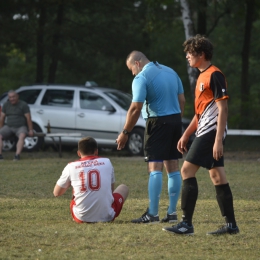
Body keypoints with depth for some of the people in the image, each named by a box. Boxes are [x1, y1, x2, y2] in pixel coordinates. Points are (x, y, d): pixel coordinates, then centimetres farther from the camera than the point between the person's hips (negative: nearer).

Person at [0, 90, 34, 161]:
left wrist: (31, 130, -18)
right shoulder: (6, 105, 4)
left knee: (22, 136, -37)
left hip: (21, 127, -4)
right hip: (9, 127, 4)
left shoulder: (23, 105, -8)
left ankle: (17, 156, -48)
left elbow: (28, 118, -12)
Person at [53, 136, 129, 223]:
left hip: (81, 218, 2)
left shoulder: (71, 167, 2)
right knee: (124, 188, 25)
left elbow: (56, 193, 13)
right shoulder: (106, 162, 5)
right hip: (106, 216, -1)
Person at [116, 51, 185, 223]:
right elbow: (182, 100, 13)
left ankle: (152, 214, -10)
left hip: (157, 122, -7)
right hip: (175, 119, 7)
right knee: (173, 167, 10)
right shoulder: (171, 72, 12)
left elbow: (136, 108, -16)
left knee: (155, 168, -7)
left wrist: (125, 133, -10)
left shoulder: (142, 78, -10)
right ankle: (172, 213, 12)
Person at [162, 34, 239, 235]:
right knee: (217, 176, 8)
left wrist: (218, 140, -22)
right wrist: (186, 135, 23)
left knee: (187, 170, -12)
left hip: (211, 132, -10)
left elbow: (223, 109, -17)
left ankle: (187, 224, -12)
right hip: (205, 133, 10)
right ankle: (231, 224, 10)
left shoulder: (215, 75, -12)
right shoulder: (203, 76, 18)